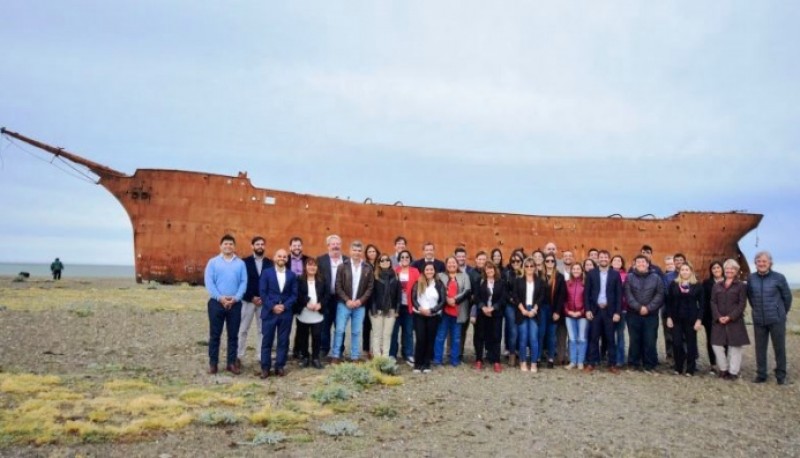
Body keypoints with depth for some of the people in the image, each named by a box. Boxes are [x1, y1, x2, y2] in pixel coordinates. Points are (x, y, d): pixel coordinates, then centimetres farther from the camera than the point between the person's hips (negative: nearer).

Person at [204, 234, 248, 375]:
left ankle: (231, 363, 15)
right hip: (216, 302, -1)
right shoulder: (213, 262, 3)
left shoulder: (240, 263, 7)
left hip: (235, 304, 1)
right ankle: (213, 363, 13)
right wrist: (220, 297, -15)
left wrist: (236, 298, -13)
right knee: (215, 334, 4)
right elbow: (209, 282, -5)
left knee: (233, 335, 7)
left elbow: (244, 282, 1)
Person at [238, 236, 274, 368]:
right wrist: (252, 298, -11)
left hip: (264, 301, 2)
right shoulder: (245, 262, -2)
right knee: (243, 330, 2)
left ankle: (261, 357, 12)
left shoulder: (269, 263, 5)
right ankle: (239, 356, 9)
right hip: (248, 300, -2)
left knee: (262, 330, 6)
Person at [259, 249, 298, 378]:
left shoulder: (292, 275, 9)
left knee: (283, 341, 5)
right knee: (267, 340, 2)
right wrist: (273, 307, -13)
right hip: (269, 312, -2)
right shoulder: (266, 273, 2)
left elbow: (294, 294, 5)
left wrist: (285, 306, -10)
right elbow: (262, 292, -4)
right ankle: (265, 367, 10)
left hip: (286, 313, 2)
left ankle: (280, 366, 15)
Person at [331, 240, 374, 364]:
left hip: (360, 305, 1)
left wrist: (360, 300, -9)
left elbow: (370, 287, 2)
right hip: (344, 304, -1)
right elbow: (338, 286, -3)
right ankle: (335, 356, 11)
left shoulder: (368, 268, 4)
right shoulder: (343, 267, 0)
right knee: (339, 330, 1)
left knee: (356, 332, 7)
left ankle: (355, 357, 15)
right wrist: (347, 300, -12)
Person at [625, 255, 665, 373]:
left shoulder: (656, 277, 7)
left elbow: (659, 295, -2)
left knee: (650, 341, 0)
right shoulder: (629, 278, 6)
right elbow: (628, 295, -3)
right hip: (633, 314, 0)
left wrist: (648, 308, -12)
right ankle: (634, 364, 14)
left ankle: (649, 365, 10)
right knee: (635, 340, 5)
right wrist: (639, 307, -14)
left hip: (651, 315, 0)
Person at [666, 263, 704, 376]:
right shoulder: (673, 284, 5)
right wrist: (669, 317, -1)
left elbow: (701, 304, 0)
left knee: (691, 344, 4)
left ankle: (690, 369, 13)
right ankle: (678, 367, 13)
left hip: (691, 319, -1)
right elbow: (669, 302, 5)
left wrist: (699, 319, -8)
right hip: (676, 319, 1)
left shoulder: (697, 286, 1)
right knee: (676, 343, -1)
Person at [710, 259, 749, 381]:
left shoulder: (741, 286, 2)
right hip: (719, 321, 3)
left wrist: (730, 317, -15)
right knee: (716, 345, 1)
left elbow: (742, 304, -6)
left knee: (735, 346, 1)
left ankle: (733, 371, 10)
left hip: (735, 321, -3)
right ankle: (723, 368, 16)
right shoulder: (717, 286, 12)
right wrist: (718, 317, -10)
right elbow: (713, 302, 6)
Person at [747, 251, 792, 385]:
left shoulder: (779, 277, -9)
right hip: (758, 320, 2)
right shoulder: (751, 278, -2)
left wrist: (782, 312, 11)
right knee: (760, 348, 9)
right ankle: (761, 374, 20)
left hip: (776, 319, -2)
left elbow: (787, 297, 3)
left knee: (779, 347, 6)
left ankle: (781, 375, 20)